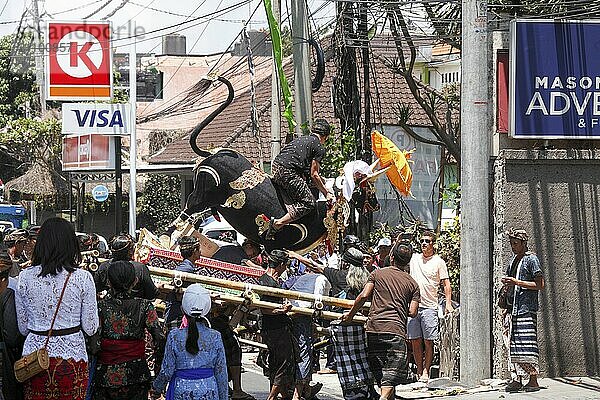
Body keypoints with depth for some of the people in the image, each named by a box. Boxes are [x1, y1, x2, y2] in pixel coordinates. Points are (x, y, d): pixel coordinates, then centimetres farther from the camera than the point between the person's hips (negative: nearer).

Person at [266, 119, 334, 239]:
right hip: (288, 173, -9)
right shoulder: (319, 148, 4)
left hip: (275, 167, 9)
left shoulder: (300, 139, 28)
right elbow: (313, 175, 0)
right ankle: (277, 223, -21)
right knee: (309, 203, -8)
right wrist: (326, 194, 8)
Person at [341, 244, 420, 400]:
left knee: (379, 373, 14)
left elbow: (364, 296, -1)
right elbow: (412, 312, 4)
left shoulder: (377, 274, 11)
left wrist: (351, 315, 10)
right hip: (396, 330, -1)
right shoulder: (412, 284, 12)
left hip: (373, 328, 2)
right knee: (391, 375, -6)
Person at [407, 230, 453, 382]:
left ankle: (426, 371, 2)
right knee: (415, 341, 4)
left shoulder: (438, 262, 2)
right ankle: (419, 371, 12)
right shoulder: (414, 258, 12)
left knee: (428, 341, -5)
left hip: (429, 307, -3)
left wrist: (448, 303, -9)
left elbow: (446, 284, 1)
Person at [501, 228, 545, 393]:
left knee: (526, 344, -11)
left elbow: (540, 285, -11)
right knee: (512, 344, 4)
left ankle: (533, 380, -9)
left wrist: (516, 282, -15)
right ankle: (517, 379, 7)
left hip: (527, 308, -8)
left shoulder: (531, 259, -5)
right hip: (513, 309, 8)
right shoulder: (513, 260, 18)